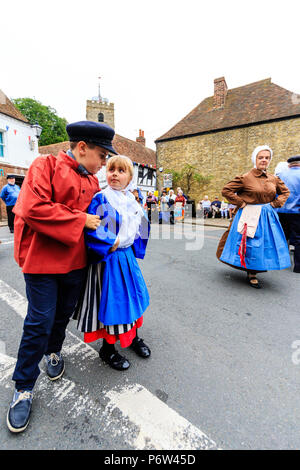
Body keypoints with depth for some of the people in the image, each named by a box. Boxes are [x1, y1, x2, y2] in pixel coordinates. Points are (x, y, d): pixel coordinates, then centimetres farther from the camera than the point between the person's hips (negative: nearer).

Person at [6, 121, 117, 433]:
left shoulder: (92, 181, 12)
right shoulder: (45, 166, -8)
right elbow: (32, 209, -21)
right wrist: (81, 220, -19)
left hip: (76, 261, 6)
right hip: (43, 260, -6)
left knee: (63, 314, 20)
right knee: (40, 322, 2)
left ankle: (53, 350, 49)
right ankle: (23, 388, 25)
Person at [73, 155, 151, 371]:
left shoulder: (131, 200, 7)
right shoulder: (101, 199, -14)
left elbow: (141, 225, 19)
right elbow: (90, 229, -22)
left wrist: (135, 245, 8)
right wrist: (111, 244, -18)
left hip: (128, 256, 7)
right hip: (108, 259, -7)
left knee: (132, 295, 18)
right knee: (110, 300, 5)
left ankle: (133, 337, 42)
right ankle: (108, 348, 30)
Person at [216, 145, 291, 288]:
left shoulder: (274, 179, 8)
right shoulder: (245, 178, -7)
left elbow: (285, 191, 22)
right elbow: (226, 190, -8)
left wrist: (276, 203, 4)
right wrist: (241, 203, -10)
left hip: (268, 216, 6)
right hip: (250, 216, -5)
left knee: (266, 245, 10)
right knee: (250, 245, -1)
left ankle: (253, 273, 26)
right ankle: (251, 275, 16)